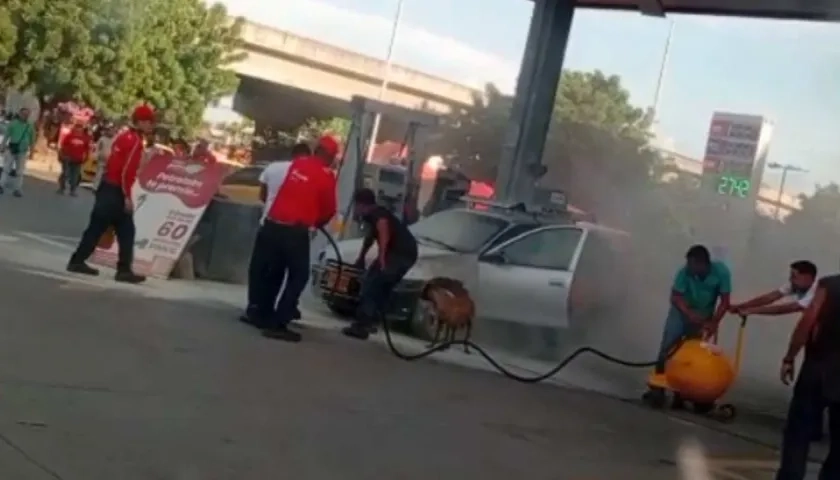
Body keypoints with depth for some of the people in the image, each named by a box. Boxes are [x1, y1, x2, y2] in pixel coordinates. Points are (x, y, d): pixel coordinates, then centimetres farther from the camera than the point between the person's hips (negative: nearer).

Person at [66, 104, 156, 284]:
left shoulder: (124, 136, 15)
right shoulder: (135, 141, -14)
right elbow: (127, 171, -21)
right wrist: (127, 196, -18)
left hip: (107, 186, 9)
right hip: (116, 191, -9)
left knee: (97, 226, 12)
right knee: (126, 231, -2)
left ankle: (77, 261, 15)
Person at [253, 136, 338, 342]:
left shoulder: (297, 164, 9)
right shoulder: (326, 175, -6)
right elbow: (329, 209, 2)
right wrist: (318, 222, 22)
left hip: (273, 225, 6)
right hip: (295, 231, -6)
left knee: (272, 273, 20)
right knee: (298, 277, 4)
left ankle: (262, 315, 28)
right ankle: (277, 324, -3)